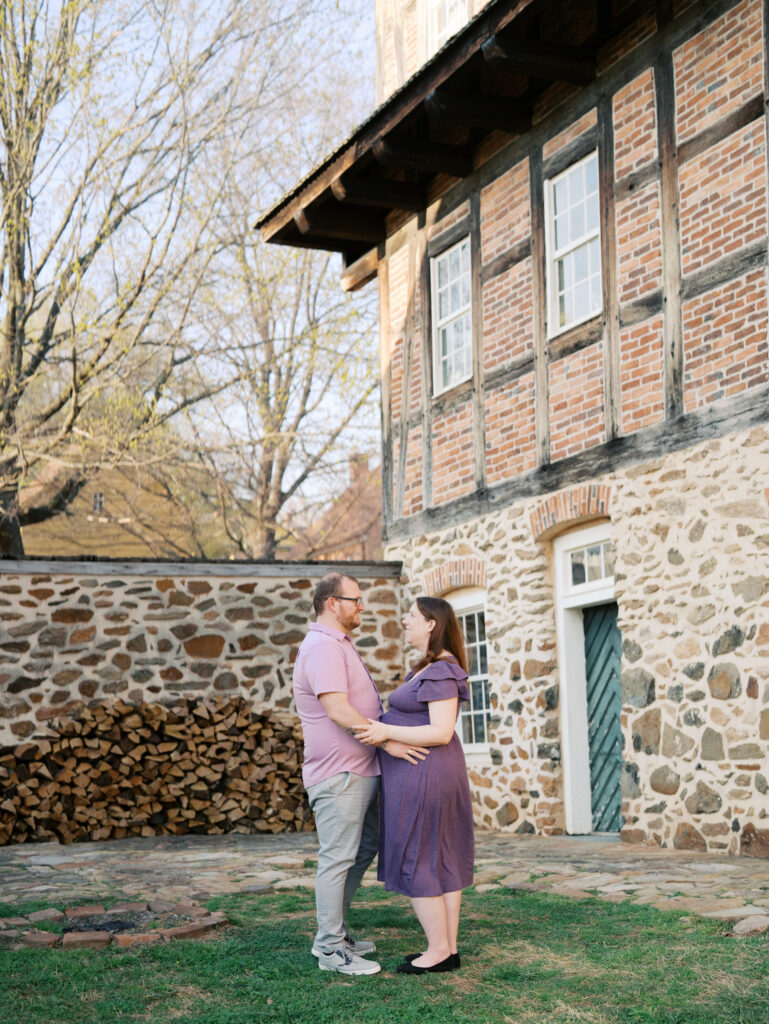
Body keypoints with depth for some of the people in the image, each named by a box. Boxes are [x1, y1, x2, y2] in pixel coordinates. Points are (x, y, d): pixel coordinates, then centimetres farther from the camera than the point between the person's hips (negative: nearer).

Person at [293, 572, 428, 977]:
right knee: (338, 858, -5)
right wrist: (387, 741, -24)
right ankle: (331, 950, 3)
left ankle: (332, 934, 25)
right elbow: (338, 710, -25)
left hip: (358, 770, 11)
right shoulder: (323, 647, -17)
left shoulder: (339, 646, 18)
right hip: (339, 772, -11)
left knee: (363, 849, 17)